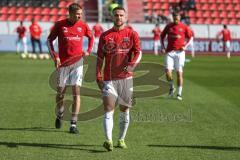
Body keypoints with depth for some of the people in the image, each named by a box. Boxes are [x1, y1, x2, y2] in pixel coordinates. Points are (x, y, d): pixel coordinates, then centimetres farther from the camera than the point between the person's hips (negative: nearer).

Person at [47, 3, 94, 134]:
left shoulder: (83, 26, 2)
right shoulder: (60, 25, -3)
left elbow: (91, 37, 22)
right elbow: (49, 40, 6)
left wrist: (88, 51, 7)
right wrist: (55, 57, -4)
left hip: (77, 62, 0)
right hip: (63, 63, 0)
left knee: (76, 92, -8)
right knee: (60, 92, 9)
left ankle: (73, 124, -7)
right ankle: (59, 115, 37)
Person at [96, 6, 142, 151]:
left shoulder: (132, 34, 4)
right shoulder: (105, 36, 8)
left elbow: (138, 52, -7)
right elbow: (100, 58, 9)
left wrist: (132, 64, -27)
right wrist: (98, 76, 0)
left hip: (126, 78, 0)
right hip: (109, 79, 0)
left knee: (125, 110, 8)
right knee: (108, 109, -13)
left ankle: (121, 139, 21)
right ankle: (108, 140, -23)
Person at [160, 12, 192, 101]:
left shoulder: (184, 27, 1)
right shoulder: (168, 26, 6)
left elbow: (190, 37, 11)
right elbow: (162, 36, 16)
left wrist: (185, 46, -3)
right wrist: (163, 47, 4)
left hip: (179, 52, -1)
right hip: (170, 52, 1)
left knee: (179, 73, 0)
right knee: (168, 72, -11)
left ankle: (179, 93, 9)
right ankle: (172, 87, 17)